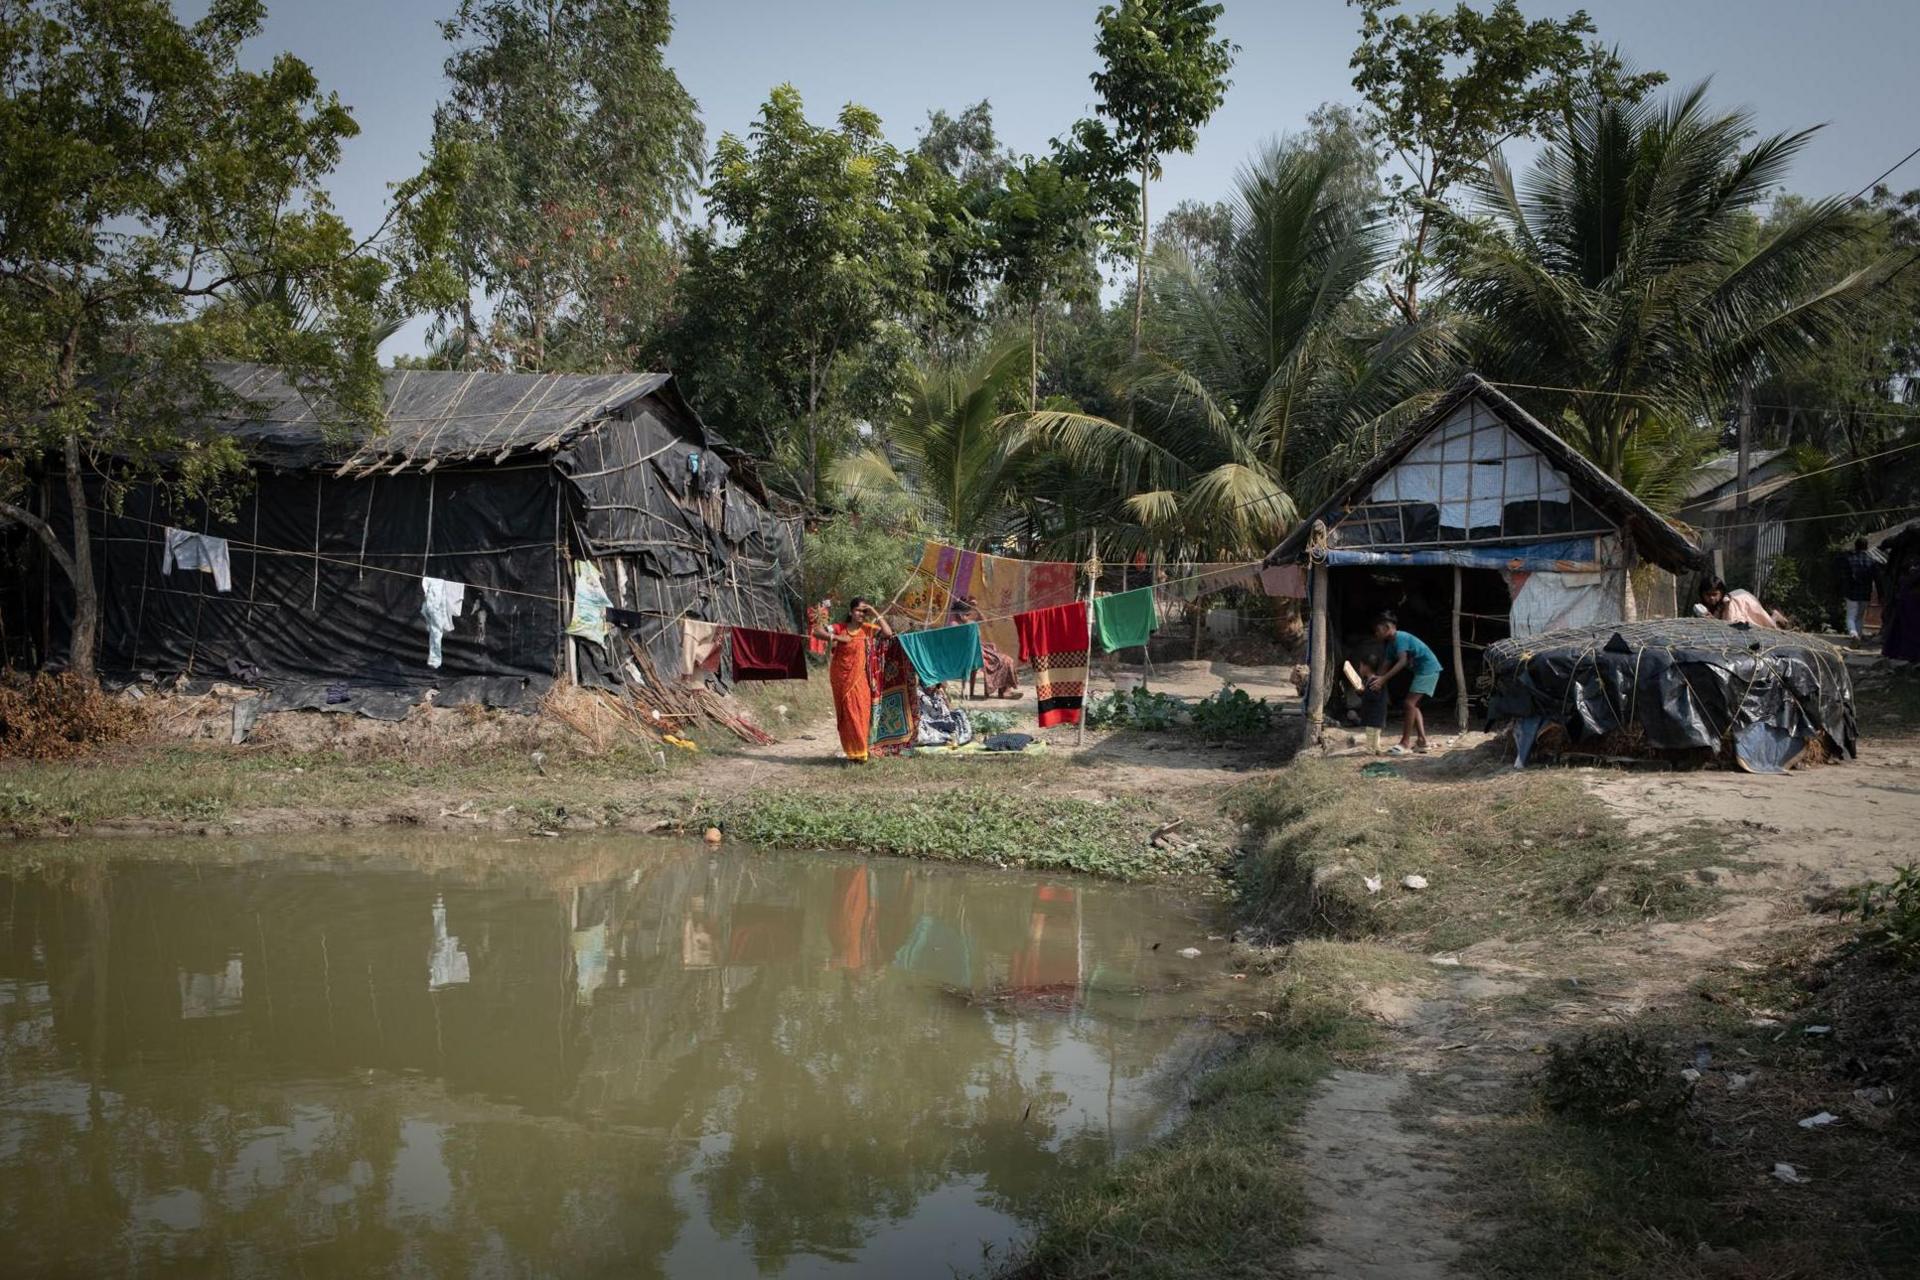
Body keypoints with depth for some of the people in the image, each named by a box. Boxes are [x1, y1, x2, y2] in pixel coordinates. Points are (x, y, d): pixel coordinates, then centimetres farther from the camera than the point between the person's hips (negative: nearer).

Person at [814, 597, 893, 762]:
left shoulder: (868, 629, 1)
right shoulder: (840, 628, 0)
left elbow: (888, 632, -11)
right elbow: (817, 632, -4)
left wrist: (875, 614, -11)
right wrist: (835, 638, -16)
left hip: (860, 679, 0)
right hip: (842, 678, 0)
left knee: (860, 712, -2)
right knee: (847, 714, 4)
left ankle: (860, 750, 6)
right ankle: (852, 751, 11)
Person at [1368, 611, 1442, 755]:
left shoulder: (1400, 638, -17)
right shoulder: (1390, 644, 12)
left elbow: (1402, 661, -28)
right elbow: (1386, 665, 7)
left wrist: (1383, 679, -32)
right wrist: (1376, 678, -11)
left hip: (1429, 669, -11)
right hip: (1421, 671, 11)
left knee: (1410, 703, -14)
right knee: (1414, 705, 12)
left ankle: (1404, 743, -15)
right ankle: (1422, 740, 12)